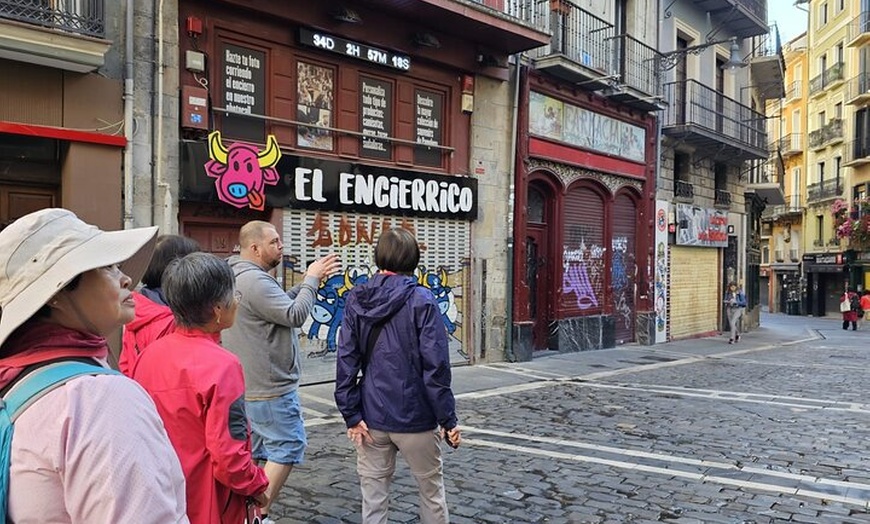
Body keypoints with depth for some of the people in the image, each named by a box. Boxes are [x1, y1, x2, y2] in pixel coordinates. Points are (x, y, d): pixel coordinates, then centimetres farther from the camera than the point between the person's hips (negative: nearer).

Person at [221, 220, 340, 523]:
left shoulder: (239, 278, 12)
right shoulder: (256, 280, -22)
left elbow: (281, 304, 15)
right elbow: (295, 315, -22)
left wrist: (310, 280, 6)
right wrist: (312, 279, -8)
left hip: (248, 386, 11)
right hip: (270, 388, -11)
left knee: (252, 452, 17)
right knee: (287, 449, -1)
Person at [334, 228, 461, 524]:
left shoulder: (356, 301, -1)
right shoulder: (421, 300, -11)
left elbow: (346, 362, -4)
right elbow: (435, 366, -14)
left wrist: (352, 415, -1)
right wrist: (448, 420, -7)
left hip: (372, 418, 3)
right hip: (415, 418, -3)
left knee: (373, 497, 13)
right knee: (431, 491, 17)